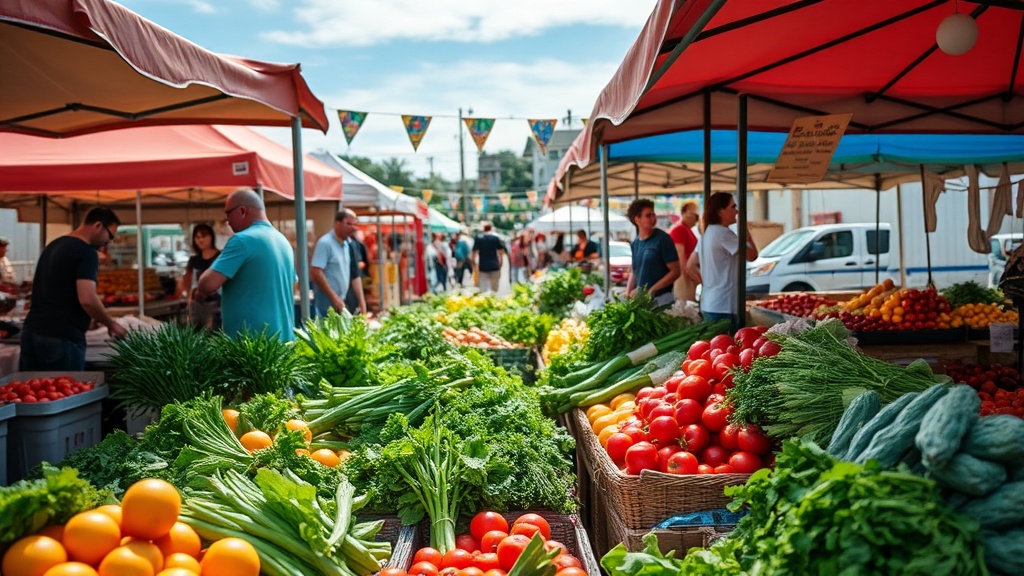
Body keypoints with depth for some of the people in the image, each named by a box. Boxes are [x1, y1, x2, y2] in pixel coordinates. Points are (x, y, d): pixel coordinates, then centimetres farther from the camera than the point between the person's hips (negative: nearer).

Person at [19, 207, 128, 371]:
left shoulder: (53, 245, 18)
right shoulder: (86, 252, -10)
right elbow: (87, 299, -21)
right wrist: (112, 324, -7)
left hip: (31, 331, 9)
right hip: (61, 337, -9)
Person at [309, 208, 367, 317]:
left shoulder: (350, 245, 10)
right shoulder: (325, 243, -12)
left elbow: (355, 275, 13)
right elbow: (315, 273, -18)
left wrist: (362, 303, 7)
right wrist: (334, 298, -17)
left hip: (342, 303, 7)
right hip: (326, 305, -7)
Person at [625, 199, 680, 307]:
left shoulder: (663, 239, -7)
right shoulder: (634, 244, 9)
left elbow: (675, 272, -9)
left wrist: (652, 290, -14)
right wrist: (628, 294, 5)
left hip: (660, 300, -5)